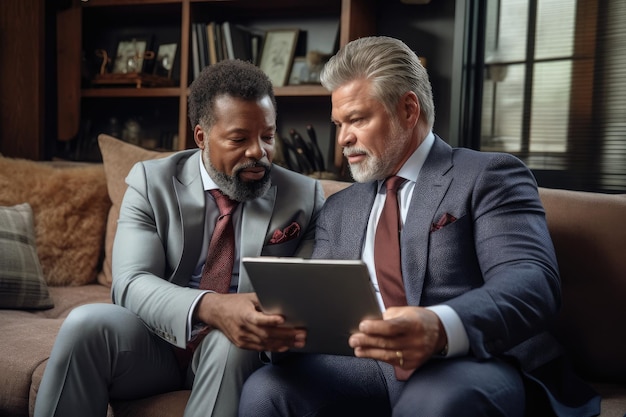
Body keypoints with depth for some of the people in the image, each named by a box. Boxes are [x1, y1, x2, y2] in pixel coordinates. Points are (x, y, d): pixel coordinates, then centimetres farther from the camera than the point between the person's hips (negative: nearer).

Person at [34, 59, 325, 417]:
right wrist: (209, 307, -36)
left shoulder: (305, 197, -2)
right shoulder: (152, 181, -4)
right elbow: (131, 282, -15)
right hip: (157, 341, 1)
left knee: (231, 343, -34)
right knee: (86, 324, -27)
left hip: (238, 350, -1)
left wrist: (288, 325, -32)